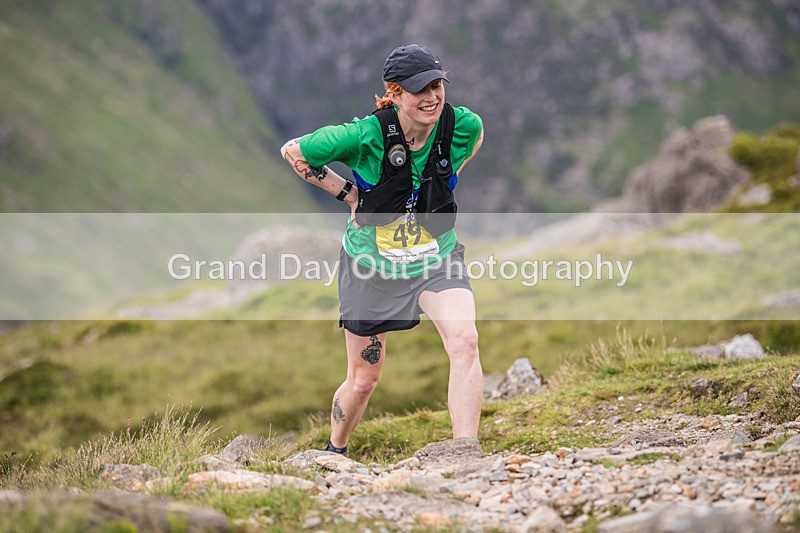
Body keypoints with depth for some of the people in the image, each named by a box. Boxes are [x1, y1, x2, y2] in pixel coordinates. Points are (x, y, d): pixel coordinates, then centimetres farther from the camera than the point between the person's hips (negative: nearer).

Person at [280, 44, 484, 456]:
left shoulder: (462, 125, -15)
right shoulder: (365, 135, -23)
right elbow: (291, 152, -8)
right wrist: (348, 193, -8)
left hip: (436, 260, 2)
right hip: (372, 264, -1)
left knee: (465, 341, -27)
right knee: (364, 378, 11)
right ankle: (334, 452, 41)